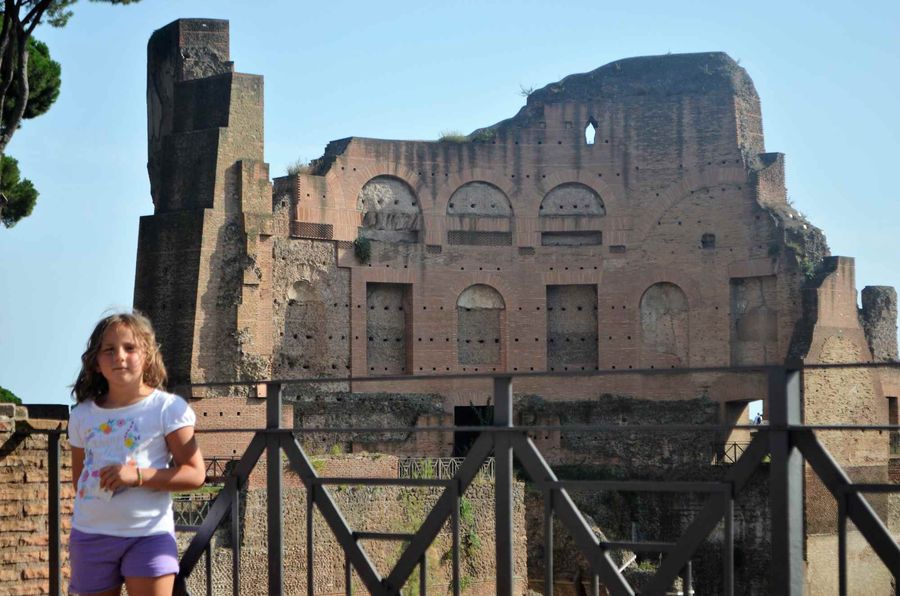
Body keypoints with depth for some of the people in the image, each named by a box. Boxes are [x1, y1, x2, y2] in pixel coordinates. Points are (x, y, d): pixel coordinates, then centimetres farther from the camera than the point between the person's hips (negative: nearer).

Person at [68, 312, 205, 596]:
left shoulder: (168, 408, -5)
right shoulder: (82, 414, 7)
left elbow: (195, 474, -10)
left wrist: (138, 476, -19)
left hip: (148, 535, -4)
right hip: (90, 535, 4)